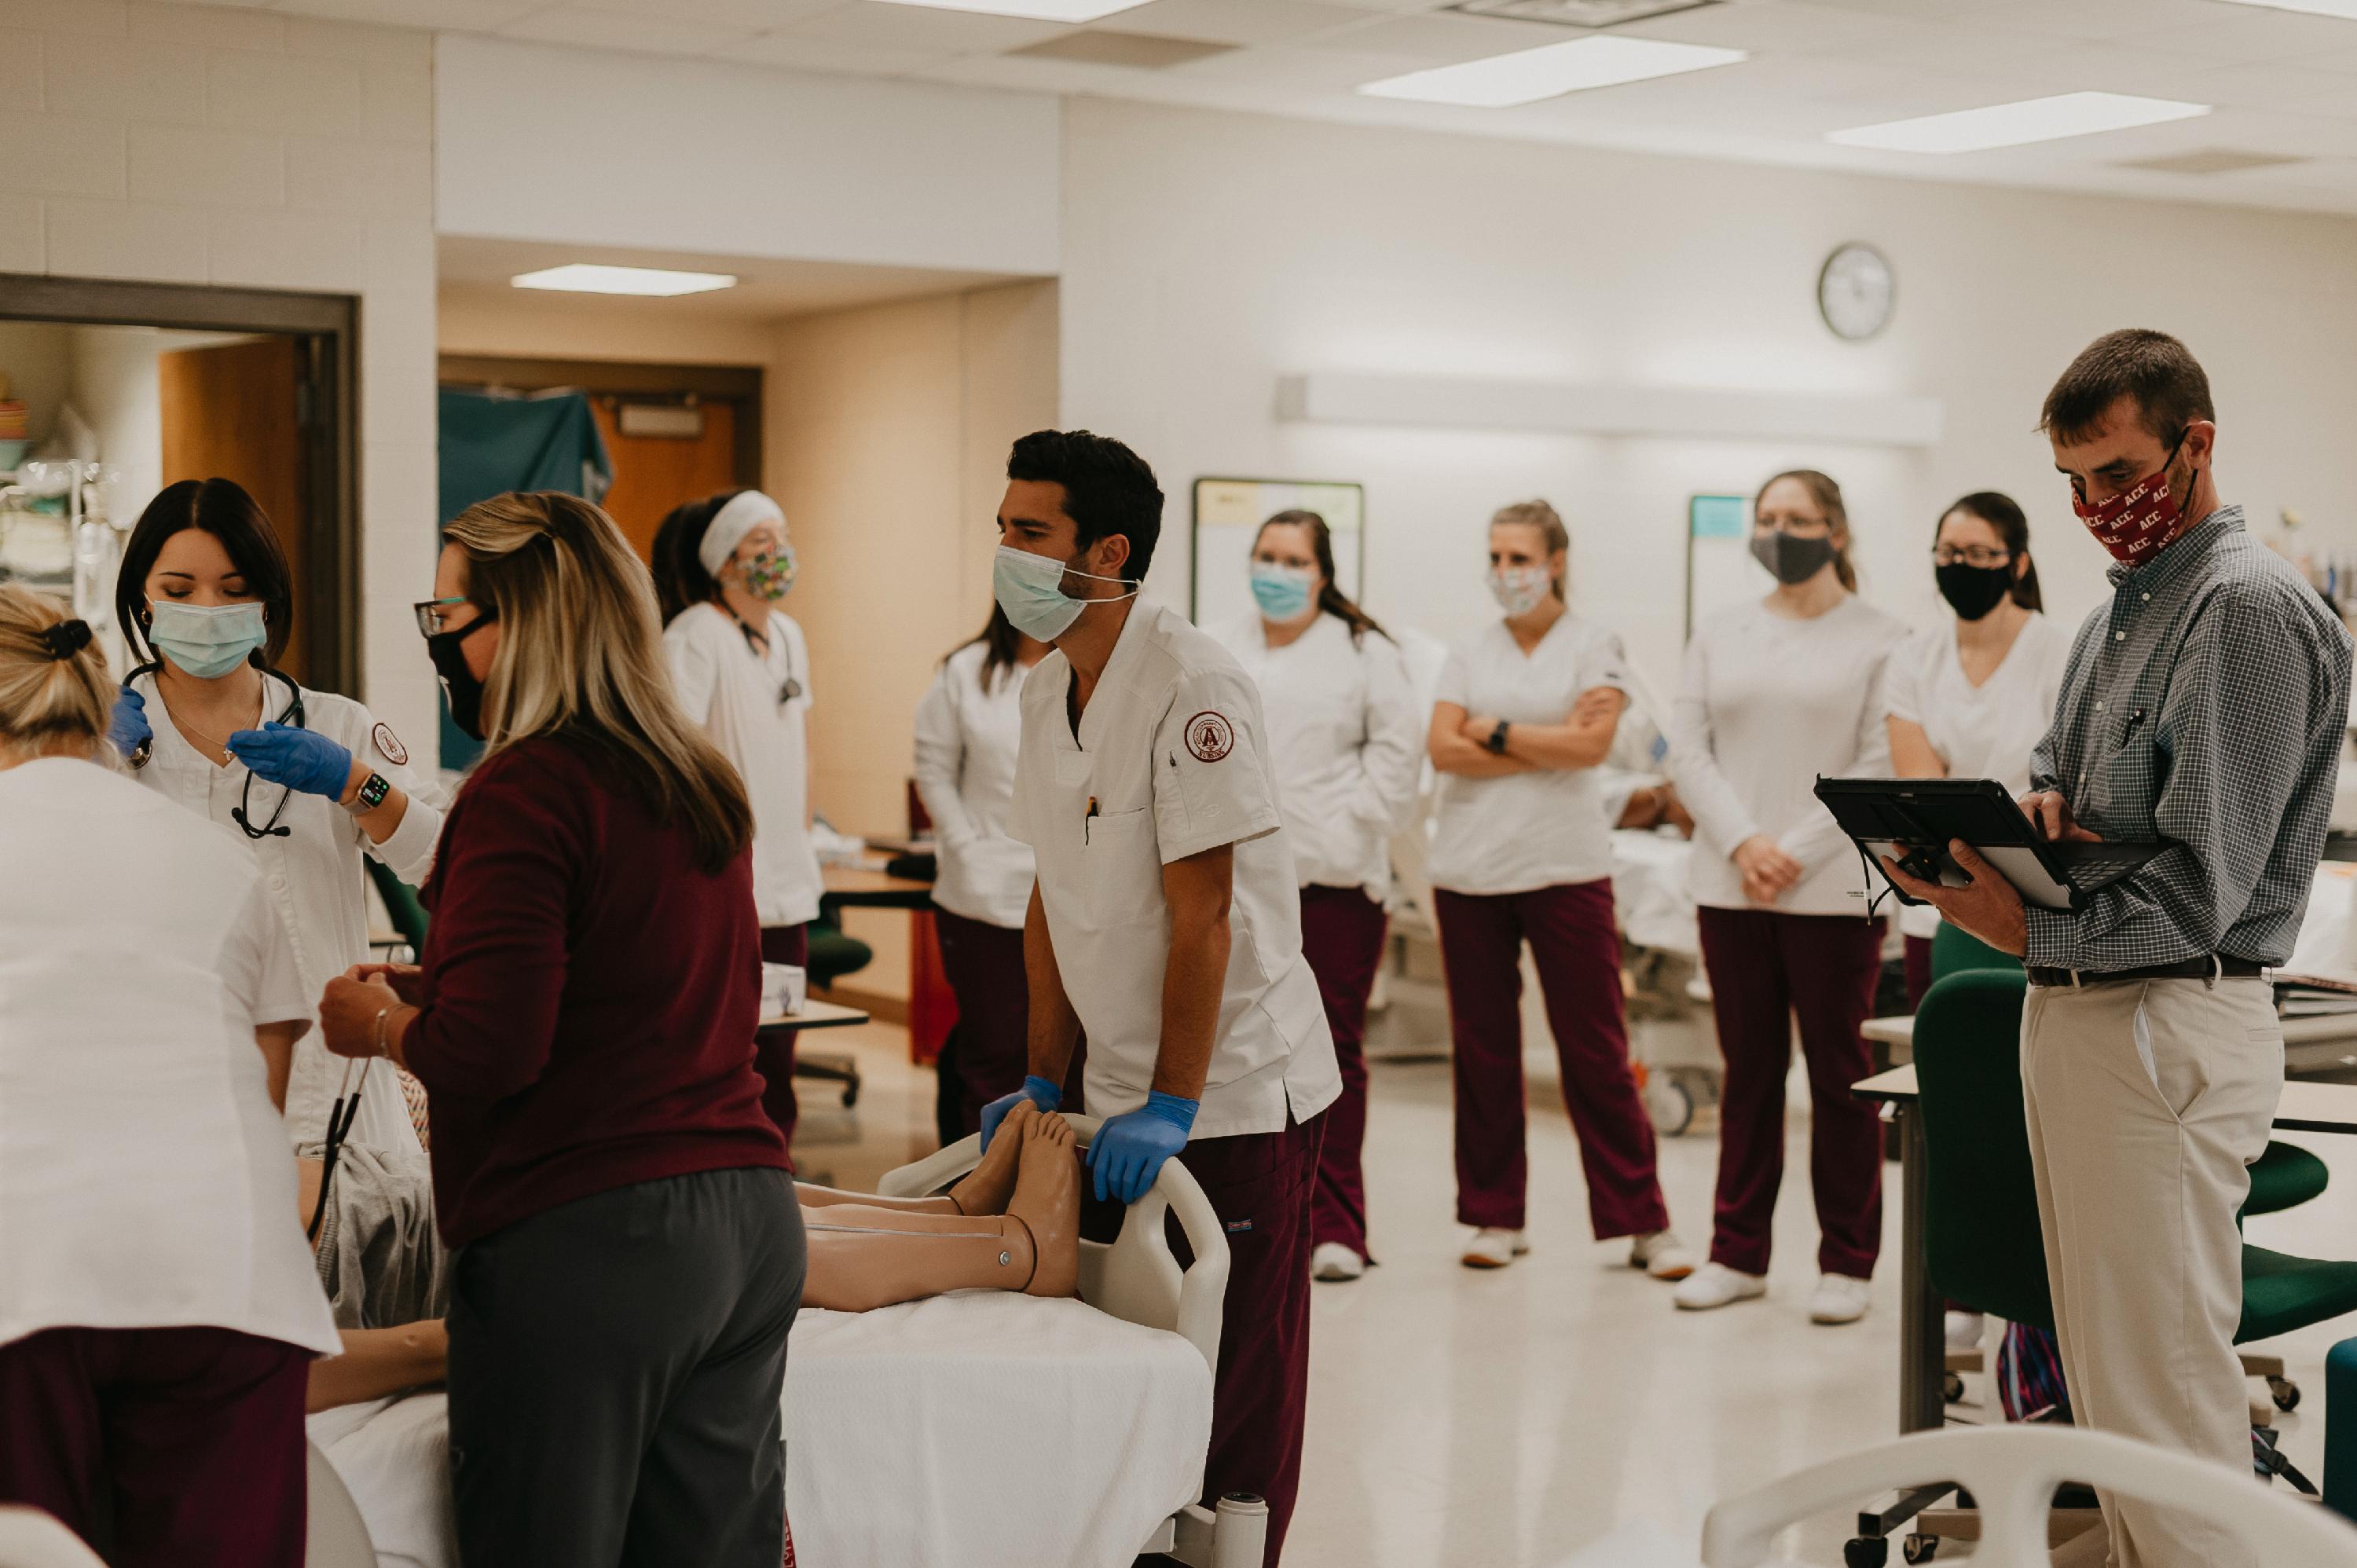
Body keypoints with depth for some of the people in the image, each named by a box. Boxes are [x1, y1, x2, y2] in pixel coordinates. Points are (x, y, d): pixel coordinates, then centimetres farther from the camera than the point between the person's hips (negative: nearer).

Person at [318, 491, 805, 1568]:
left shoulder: (527, 784, -12)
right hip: (750, 1221, 8)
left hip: (581, 1237, -8)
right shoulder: (703, 783, 12)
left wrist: (377, 1022, 2)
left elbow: (487, 1052, -18)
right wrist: (427, 989, 19)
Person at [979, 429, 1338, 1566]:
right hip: (1123, 1093, 8)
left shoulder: (1193, 687, -18)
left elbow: (1202, 917, -21)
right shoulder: (1047, 690, 7)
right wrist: (1045, 1080, 9)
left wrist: (1172, 1107, -21)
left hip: (1238, 1094, -8)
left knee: (1235, 1390, 1)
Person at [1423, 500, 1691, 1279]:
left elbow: (1592, 745, -11)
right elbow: (1443, 748, -2)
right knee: (1481, 1046, 5)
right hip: (1469, 868, 3)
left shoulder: (1594, 646, 3)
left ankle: (1642, 1221, 5)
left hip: (1565, 869, -3)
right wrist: (1551, 739, -7)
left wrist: (1496, 732, -6)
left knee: (1596, 1049, -2)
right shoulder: (1470, 652, 12)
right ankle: (1494, 1217, 15)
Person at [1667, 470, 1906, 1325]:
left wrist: (1797, 853, -12)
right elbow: (1688, 750, 5)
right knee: (1748, 1071, 10)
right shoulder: (1718, 637, 12)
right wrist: (1742, 843, -9)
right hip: (1731, 889, 4)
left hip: (1833, 891, -3)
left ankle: (1846, 1261, 11)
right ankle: (1737, 1252, 17)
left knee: (1840, 1076, 3)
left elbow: (1881, 766, -7)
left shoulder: (1880, 640, 0)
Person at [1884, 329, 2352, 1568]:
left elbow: (2200, 884, -19)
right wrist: (2037, 807, 1)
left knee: (2164, 1395, -6)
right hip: (2073, 1015, 10)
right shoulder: (2120, 611, 16)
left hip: (2164, 1031, -10)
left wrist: (2028, 927, -25)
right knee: (2098, 1371, 16)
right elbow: (2058, 774, 24)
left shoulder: (2251, 608, -14)